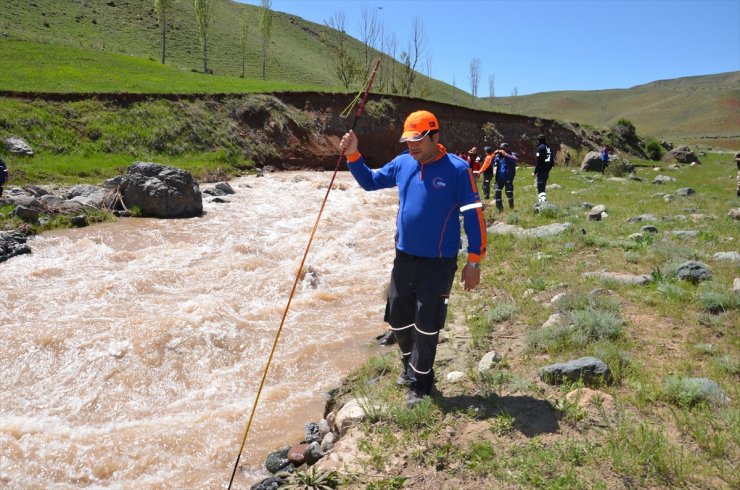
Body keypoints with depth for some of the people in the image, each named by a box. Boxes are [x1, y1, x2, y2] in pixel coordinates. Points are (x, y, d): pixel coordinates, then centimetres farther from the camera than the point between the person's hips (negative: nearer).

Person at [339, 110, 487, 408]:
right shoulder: (402, 164, 2)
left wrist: (474, 262, -10)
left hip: (438, 264, -5)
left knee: (426, 327, 5)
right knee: (398, 319, 17)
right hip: (404, 259, 5)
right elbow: (369, 182, 15)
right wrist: (353, 156, -1)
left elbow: (473, 215, -9)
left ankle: (420, 382, 26)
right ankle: (410, 365, 43)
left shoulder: (457, 169, -12)